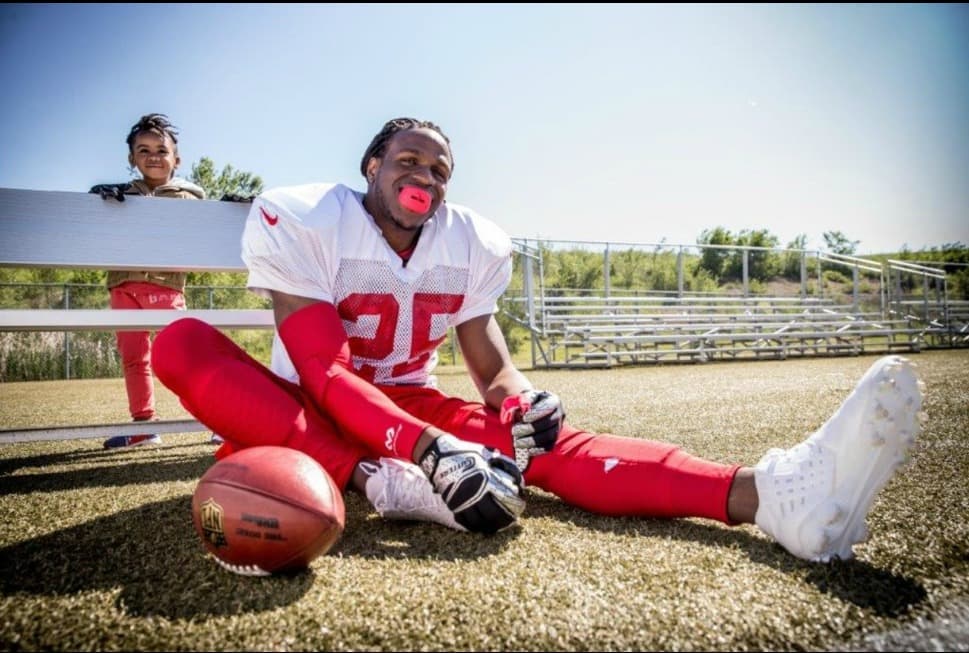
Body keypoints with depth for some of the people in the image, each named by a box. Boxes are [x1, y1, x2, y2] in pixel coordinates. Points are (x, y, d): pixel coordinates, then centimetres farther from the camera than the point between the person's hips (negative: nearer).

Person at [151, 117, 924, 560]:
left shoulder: (472, 245, -4)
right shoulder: (301, 222, -16)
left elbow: (492, 367, -4)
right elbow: (324, 372, -27)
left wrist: (518, 400, -30)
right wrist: (426, 449, -43)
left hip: (407, 405, 2)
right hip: (302, 416, -1)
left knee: (531, 432, -27)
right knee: (182, 343, -29)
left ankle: (766, 492, -44)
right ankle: (378, 482, -45)